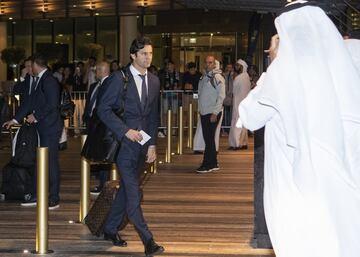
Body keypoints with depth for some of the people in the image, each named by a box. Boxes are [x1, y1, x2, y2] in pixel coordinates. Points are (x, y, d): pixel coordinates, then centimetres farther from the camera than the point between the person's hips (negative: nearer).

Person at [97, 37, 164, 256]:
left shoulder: (154, 81, 10)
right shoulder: (119, 78, -8)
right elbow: (104, 109, -10)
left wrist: (152, 144, 9)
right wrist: (125, 130, -16)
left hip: (142, 141, 6)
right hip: (124, 140, -6)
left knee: (127, 187, 12)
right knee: (133, 193, -8)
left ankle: (111, 229, 26)